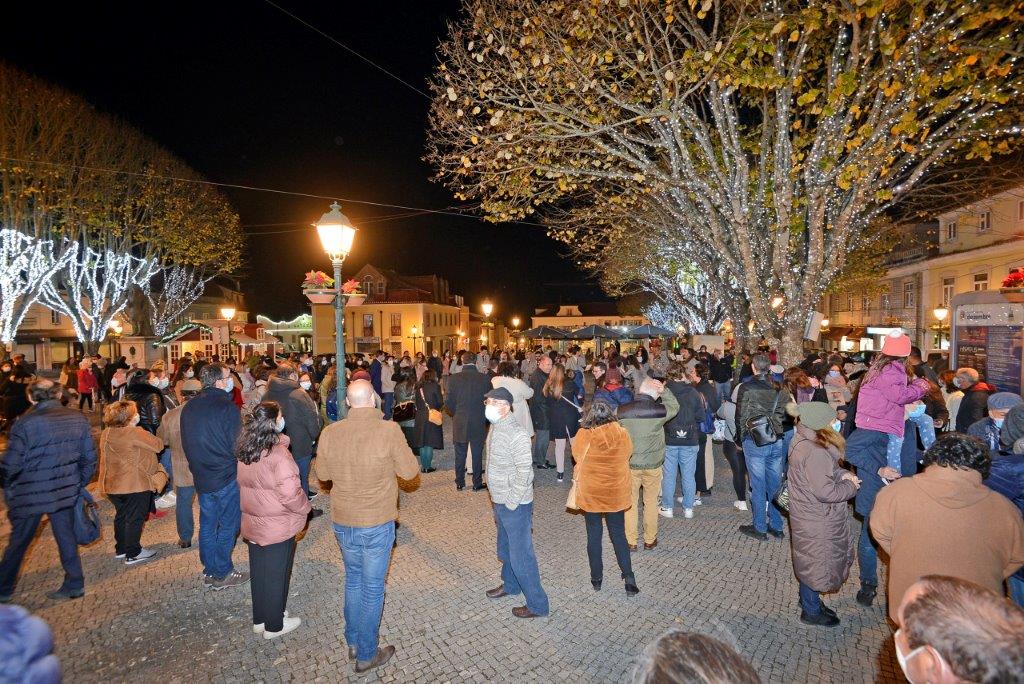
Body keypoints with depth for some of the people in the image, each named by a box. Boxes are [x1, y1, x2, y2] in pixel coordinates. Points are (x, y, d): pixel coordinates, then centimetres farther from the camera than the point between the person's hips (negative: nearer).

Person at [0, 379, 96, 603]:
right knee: (66, 538, 15)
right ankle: (74, 585, 22)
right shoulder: (78, 419, -3)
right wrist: (79, 485, 14)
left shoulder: (26, 422, -16)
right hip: (66, 492, 3)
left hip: (30, 494, -3)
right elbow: (89, 458, 2)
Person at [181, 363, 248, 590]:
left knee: (207, 525, 17)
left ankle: (209, 571, 29)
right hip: (226, 477, -7)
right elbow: (237, 444, -18)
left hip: (201, 476, 7)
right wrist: (239, 470, -2)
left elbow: (186, 443, 12)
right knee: (227, 526, 7)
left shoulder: (189, 407, 3)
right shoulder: (227, 407, -20)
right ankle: (222, 574, 17)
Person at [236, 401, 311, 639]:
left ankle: (259, 620, 38)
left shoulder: (245, 451, -1)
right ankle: (274, 626, 27)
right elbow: (290, 493, -28)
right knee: (276, 576, 11)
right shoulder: (278, 454, -27)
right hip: (278, 528, -7)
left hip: (252, 523, 7)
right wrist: (306, 507, -12)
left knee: (258, 573, 21)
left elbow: (243, 484, 12)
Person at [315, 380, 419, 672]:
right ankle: (366, 655, 27)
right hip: (376, 522, -4)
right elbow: (410, 471, -11)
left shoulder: (329, 432, -9)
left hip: (342, 521, 4)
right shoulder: (389, 431, -21)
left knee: (353, 579, 25)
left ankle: (353, 642, 40)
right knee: (372, 587, 12)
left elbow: (323, 474, 5)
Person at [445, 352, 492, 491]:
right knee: (477, 454, 12)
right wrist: (485, 417, 11)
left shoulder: (454, 379, -9)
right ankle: (477, 483, 20)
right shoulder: (484, 379, -10)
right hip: (479, 424, -1)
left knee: (460, 455, 14)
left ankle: (460, 483, 24)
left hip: (459, 424, 1)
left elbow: (448, 403, -6)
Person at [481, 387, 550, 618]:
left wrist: (511, 503, -17)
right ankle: (510, 585, 48)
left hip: (515, 506, -9)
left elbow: (525, 473, -23)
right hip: (500, 502, 9)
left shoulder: (516, 434, -25)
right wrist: (497, 504, 16)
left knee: (521, 556, 3)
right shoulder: (495, 428, 4)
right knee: (505, 550, 26)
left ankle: (537, 605, 20)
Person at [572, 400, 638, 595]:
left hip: (590, 493, -1)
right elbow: (628, 454, 3)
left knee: (593, 535, 14)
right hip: (616, 492, 1)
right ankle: (629, 578, 15)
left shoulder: (584, 435, -19)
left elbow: (578, 457, -3)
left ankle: (596, 579, 24)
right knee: (619, 535, 16)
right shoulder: (622, 434, -15)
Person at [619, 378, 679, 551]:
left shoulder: (621, 411, -12)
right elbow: (674, 405, 8)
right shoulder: (659, 411, -14)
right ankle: (650, 540, 29)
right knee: (651, 502, 17)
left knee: (630, 503, 14)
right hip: (653, 465, 0)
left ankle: (631, 541, 23)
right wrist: (663, 391, -4)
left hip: (629, 464, 0)